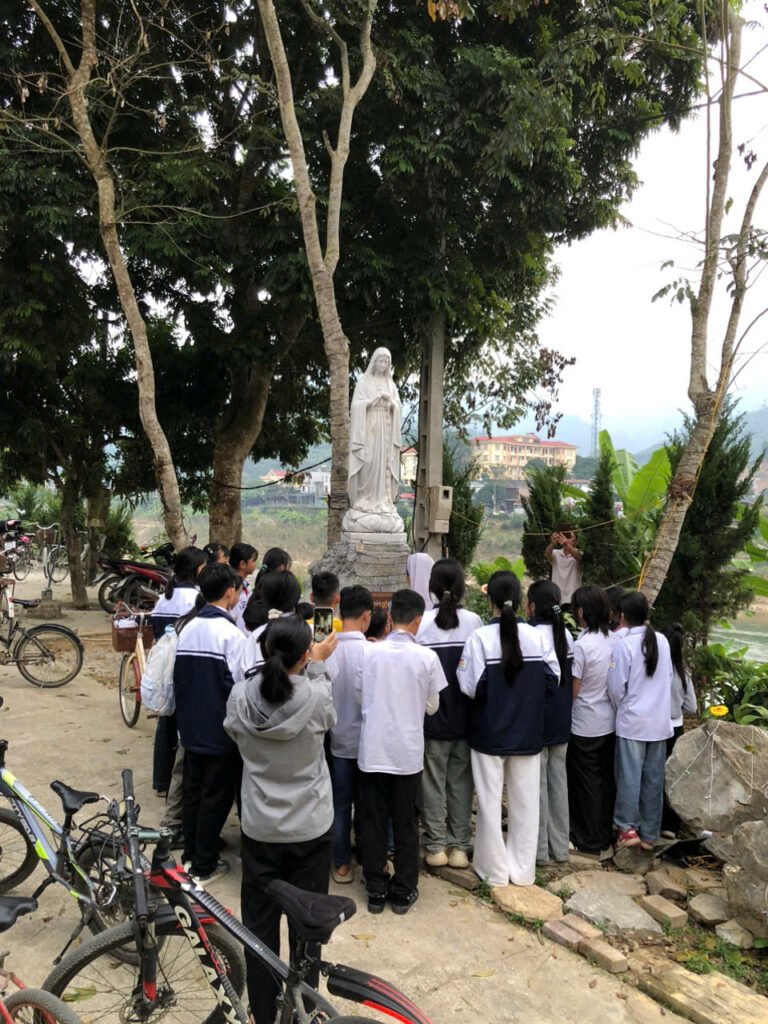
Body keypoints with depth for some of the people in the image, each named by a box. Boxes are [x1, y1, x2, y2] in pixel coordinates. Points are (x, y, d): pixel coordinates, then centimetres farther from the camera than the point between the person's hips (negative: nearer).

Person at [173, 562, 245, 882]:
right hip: (220, 732, -7)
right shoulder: (231, 633, -19)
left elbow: (178, 678, 8)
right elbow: (237, 686, -20)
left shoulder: (187, 629, 2)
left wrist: (186, 716, 17)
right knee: (216, 796, 6)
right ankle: (203, 865, 16)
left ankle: (190, 852, 32)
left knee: (192, 789, 19)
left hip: (190, 727, 7)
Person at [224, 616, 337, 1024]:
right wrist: (318, 666, 10)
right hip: (311, 828, -1)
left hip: (259, 828, 2)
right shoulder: (316, 695, -21)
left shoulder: (240, 695, -14)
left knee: (260, 922, 18)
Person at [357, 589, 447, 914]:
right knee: (406, 823, 13)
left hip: (372, 750, 1)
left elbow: (360, 699, 1)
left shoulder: (369, 652, -7)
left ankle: (376, 890, 21)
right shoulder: (426, 657, -9)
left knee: (373, 821, 12)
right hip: (408, 752, -1)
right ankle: (403, 892, 22)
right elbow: (432, 707, 1)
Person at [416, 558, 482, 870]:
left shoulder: (422, 622, -13)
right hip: (465, 716, 2)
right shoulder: (474, 622, -7)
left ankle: (436, 845, 18)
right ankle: (459, 845, 20)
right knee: (461, 780, 13)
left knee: (433, 780, 11)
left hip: (432, 716, -2)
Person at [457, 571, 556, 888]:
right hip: (528, 731, 3)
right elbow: (551, 679, 0)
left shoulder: (480, 637, -16)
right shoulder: (536, 636, -6)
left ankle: (495, 869, 21)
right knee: (525, 802, 14)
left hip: (490, 731, -3)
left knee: (490, 802, 11)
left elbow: (471, 688, -18)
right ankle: (522, 869, 24)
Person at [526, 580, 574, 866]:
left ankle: (539, 849, 12)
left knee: (537, 784, 3)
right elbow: (572, 680, 7)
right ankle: (560, 846, 24)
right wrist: (566, 708, 17)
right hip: (562, 721, 7)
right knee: (558, 780, 14)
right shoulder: (566, 635, 3)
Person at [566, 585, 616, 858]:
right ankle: (605, 835, 28)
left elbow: (572, 690, -15)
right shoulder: (614, 641, -2)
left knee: (586, 782, 6)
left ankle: (590, 842, 16)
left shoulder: (581, 645, -20)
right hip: (610, 722, 6)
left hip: (585, 726, -6)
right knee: (606, 779, 16)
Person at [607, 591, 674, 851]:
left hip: (632, 720, -4)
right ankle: (649, 834, 18)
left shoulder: (624, 644, -14)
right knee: (654, 778, 10)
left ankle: (628, 828, 5)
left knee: (629, 776, 5)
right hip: (660, 720, 4)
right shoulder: (662, 640, -1)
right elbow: (669, 676, 7)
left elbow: (616, 687, -11)